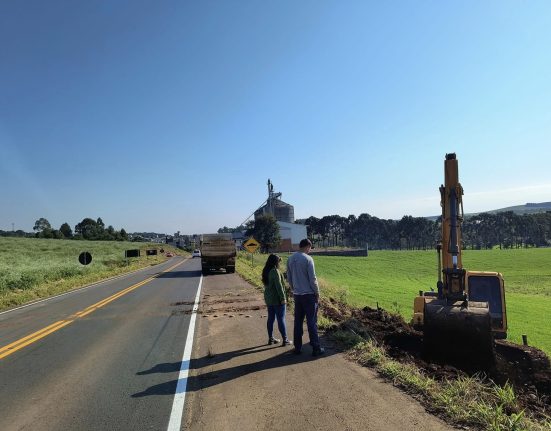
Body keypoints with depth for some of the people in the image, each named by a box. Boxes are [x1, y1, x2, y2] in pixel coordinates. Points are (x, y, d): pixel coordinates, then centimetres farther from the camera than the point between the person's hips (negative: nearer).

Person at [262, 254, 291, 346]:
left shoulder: (266, 271, 5)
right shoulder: (275, 271, -20)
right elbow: (279, 286, -20)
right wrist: (283, 298, -16)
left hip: (268, 299, 8)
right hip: (277, 299, -8)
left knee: (271, 318, 15)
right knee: (281, 319, 1)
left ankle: (271, 338, 23)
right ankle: (285, 340, 9)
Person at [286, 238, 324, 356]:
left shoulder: (290, 259, 4)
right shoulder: (308, 259, -15)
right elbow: (312, 279, -15)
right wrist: (317, 293, -4)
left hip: (297, 295, 6)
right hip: (309, 295, -6)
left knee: (298, 322, 13)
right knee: (312, 322, 2)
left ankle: (297, 347, 20)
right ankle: (316, 348, 9)